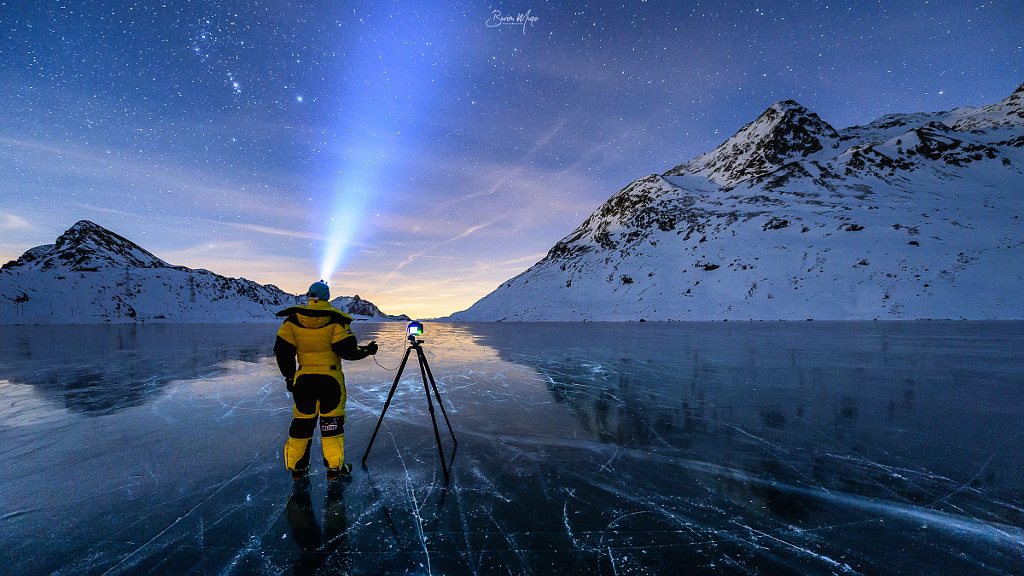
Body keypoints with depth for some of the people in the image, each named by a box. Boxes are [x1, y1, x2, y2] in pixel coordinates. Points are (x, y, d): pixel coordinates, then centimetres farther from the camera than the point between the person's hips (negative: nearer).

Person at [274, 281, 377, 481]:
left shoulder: (293, 319, 3)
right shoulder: (336, 319, -6)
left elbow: (282, 350, 3)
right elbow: (347, 350, -12)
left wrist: (289, 375, 14)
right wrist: (367, 350, 6)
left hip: (303, 379, 3)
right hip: (330, 378, -3)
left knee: (302, 421, 14)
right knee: (331, 422, 7)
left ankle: (297, 468, 22)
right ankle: (334, 467, 12)